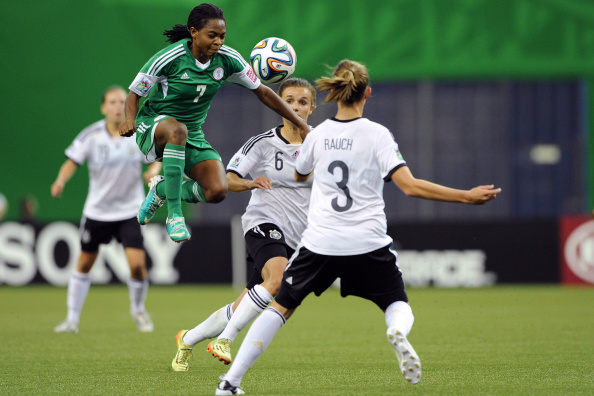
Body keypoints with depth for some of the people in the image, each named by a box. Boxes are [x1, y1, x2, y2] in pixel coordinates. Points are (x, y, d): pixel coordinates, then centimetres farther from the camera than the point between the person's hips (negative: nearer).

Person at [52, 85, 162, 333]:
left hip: (130, 210, -1)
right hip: (97, 210, 1)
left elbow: (155, 159, 0)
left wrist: (154, 171, -22)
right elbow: (72, 162, -10)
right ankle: (72, 318, 22)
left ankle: (138, 309, 16)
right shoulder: (91, 135, -10)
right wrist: (61, 181, -29)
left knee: (137, 264, -13)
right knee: (84, 264, 8)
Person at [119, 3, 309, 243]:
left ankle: (162, 190, 11)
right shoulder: (169, 58, -19)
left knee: (218, 191, -20)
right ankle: (174, 214, -34)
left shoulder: (227, 59, -9)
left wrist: (301, 125, 0)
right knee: (177, 129, -42)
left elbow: (262, 92, 2)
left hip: (192, 137, 4)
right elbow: (134, 95, -10)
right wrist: (130, 120, -32)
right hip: (153, 126, -4)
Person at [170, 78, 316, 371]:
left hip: (296, 237, 4)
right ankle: (225, 339, -26)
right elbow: (227, 180, -3)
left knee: (245, 306, 6)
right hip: (264, 223, -4)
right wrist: (251, 183, -23)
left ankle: (188, 339, 26)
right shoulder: (263, 143, -3)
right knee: (277, 279, -34)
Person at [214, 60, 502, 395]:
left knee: (282, 305, 12)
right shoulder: (377, 134, -7)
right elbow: (410, 185, -15)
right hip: (369, 244, -2)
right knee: (398, 303, 16)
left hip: (320, 242, 2)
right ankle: (399, 331, -23)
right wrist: (467, 197, -13)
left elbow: (300, 175, 23)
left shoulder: (318, 135, 2)